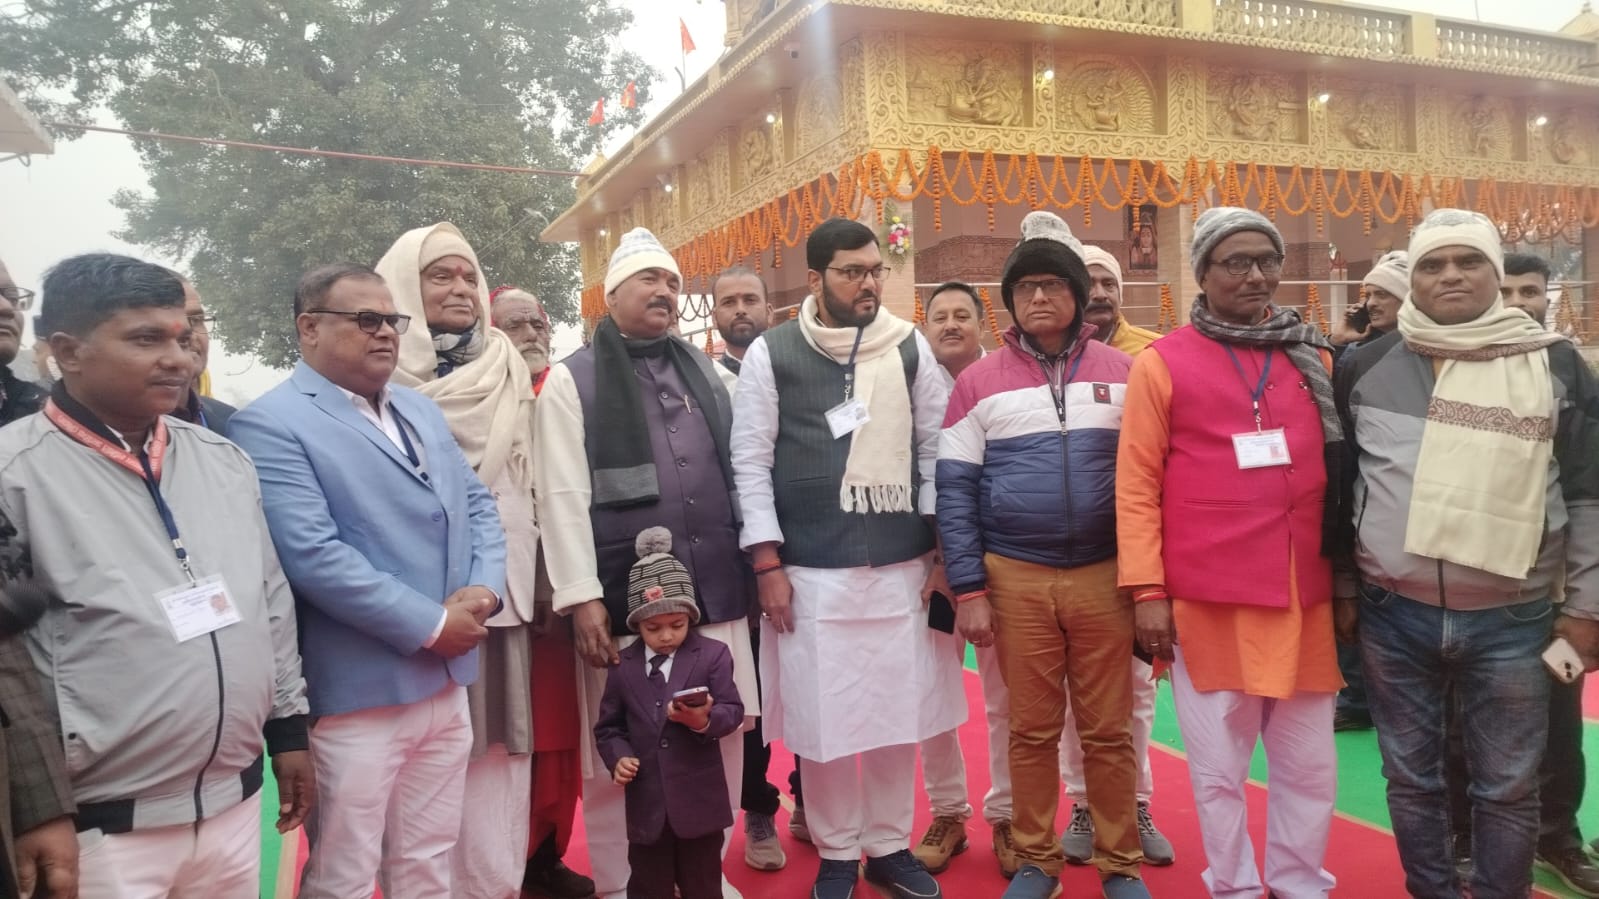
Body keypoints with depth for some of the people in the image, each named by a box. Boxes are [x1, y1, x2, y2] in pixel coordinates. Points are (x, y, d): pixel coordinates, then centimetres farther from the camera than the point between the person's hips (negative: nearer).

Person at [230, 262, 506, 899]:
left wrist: (482, 591, -6)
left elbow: (478, 504, 13)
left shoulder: (421, 411, 14)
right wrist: (432, 624, -17)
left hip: (446, 682, 7)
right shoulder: (270, 426, -11)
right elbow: (314, 556, -21)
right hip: (358, 695, -7)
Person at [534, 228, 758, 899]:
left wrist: (753, 563, 12)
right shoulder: (571, 380, 1)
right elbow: (562, 497, -6)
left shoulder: (705, 373, 15)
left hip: (716, 588, 4)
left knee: (721, 738, 11)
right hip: (627, 597, -4)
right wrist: (582, 597, -12)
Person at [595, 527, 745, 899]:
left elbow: (734, 712, -7)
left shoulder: (713, 655, -4)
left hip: (699, 798, -1)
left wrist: (705, 721, -26)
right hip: (646, 801, 2)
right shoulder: (623, 665, 3)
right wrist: (618, 757, -12)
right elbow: (608, 726, 6)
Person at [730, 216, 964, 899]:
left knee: (899, 711, 10)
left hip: (903, 566, 2)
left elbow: (936, 451, 7)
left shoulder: (911, 348, 5)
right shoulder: (770, 353, -1)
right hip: (811, 571, -2)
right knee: (823, 715, 6)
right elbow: (750, 462, -2)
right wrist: (767, 564, -6)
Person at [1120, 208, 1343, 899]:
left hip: (1305, 599, 4)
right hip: (1208, 603, -3)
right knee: (1218, 770, 8)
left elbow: (1342, 471, 14)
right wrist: (1147, 591, -9)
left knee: (1310, 765, 14)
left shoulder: (1313, 358, 10)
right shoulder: (1162, 364, -1)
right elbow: (1136, 485, -4)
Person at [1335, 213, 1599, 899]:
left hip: (1512, 620, -1)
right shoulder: (1368, 367, 2)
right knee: (1412, 777, 13)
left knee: (1507, 787, 10)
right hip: (1393, 615, 1)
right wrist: (1342, 588, 8)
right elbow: (1340, 486, 8)